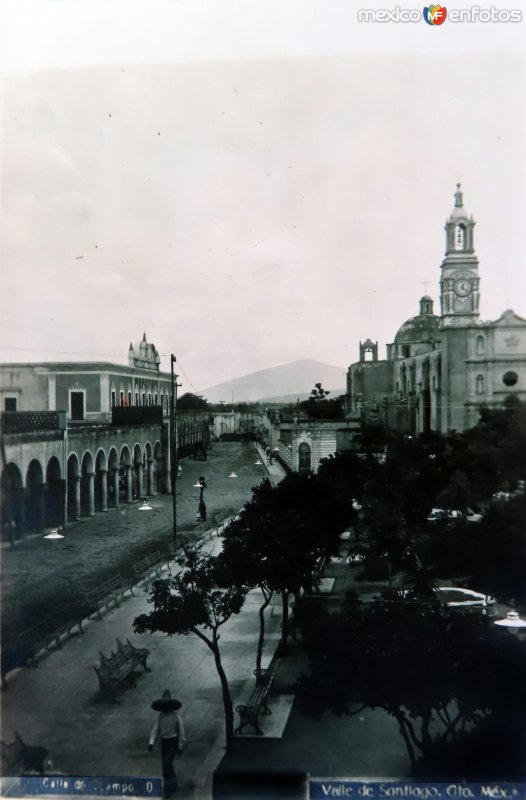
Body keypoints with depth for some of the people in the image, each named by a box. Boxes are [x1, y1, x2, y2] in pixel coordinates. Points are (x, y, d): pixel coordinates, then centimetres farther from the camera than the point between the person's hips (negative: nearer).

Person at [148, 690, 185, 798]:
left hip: (173, 742, -5)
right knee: (167, 764, 12)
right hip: (164, 741, 5)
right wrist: (151, 742, -13)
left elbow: (181, 731, -9)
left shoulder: (176, 715, -14)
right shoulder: (161, 715, 1)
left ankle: (168, 786, -5)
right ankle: (173, 784, 31)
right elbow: (155, 729, -1)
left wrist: (180, 746, -7)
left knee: (167, 764, -16)